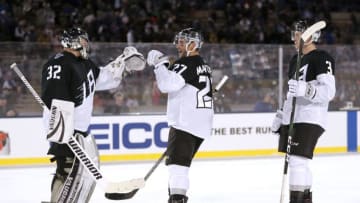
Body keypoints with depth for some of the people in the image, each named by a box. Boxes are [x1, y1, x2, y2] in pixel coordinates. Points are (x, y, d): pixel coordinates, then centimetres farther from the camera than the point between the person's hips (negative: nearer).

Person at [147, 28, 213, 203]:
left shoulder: (186, 64, -12)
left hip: (185, 122, -10)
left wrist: (160, 64, -13)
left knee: (176, 161, -15)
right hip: (202, 123, 10)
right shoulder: (204, 66, 19)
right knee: (181, 161, 20)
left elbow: (168, 84, -25)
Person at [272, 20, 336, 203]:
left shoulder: (322, 58, -9)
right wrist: (281, 115, 24)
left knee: (297, 161, -17)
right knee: (295, 163, 12)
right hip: (292, 119, 9)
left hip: (310, 119, -9)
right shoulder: (295, 60, 19)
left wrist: (306, 89, -35)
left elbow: (328, 91, -20)